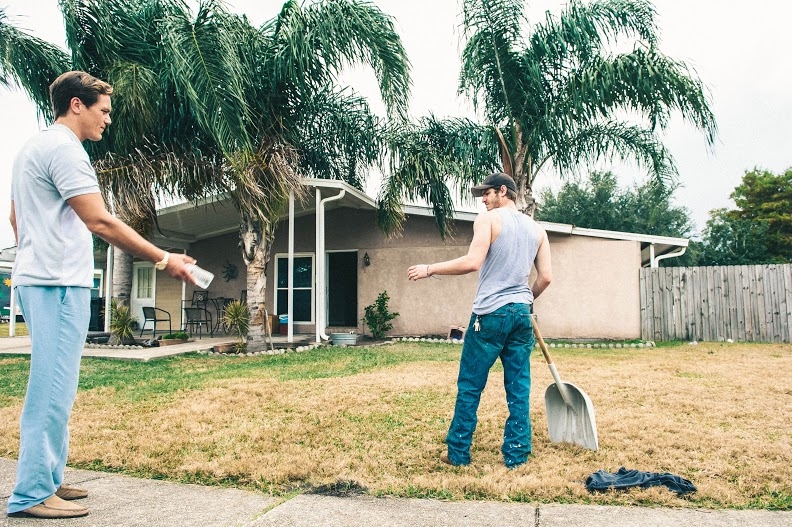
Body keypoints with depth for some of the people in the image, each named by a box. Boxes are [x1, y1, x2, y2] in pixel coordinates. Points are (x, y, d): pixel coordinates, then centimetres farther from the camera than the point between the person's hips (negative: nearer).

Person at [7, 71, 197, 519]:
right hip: (59, 284, -11)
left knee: (53, 389, 14)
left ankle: (47, 480, 22)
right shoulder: (64, 147, -13)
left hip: (38, 279, 11)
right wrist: (163, 260, -18)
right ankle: (32, 494, 1)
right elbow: (100, 222, -20)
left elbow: (16, 218, 26)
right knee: (53, 390, -6)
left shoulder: (34, 148, 20)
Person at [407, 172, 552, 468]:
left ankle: (458, 452, 12)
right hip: (522, 314, 6)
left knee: (469, 386, 4)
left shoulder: (488, 219, -4)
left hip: (491, 313, -5)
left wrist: (430, 269, -10)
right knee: (519, 388, 9)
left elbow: (472, 262, -18)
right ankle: (517, 455, 13)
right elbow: (546, 277, 9)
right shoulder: (536, 228, 13)